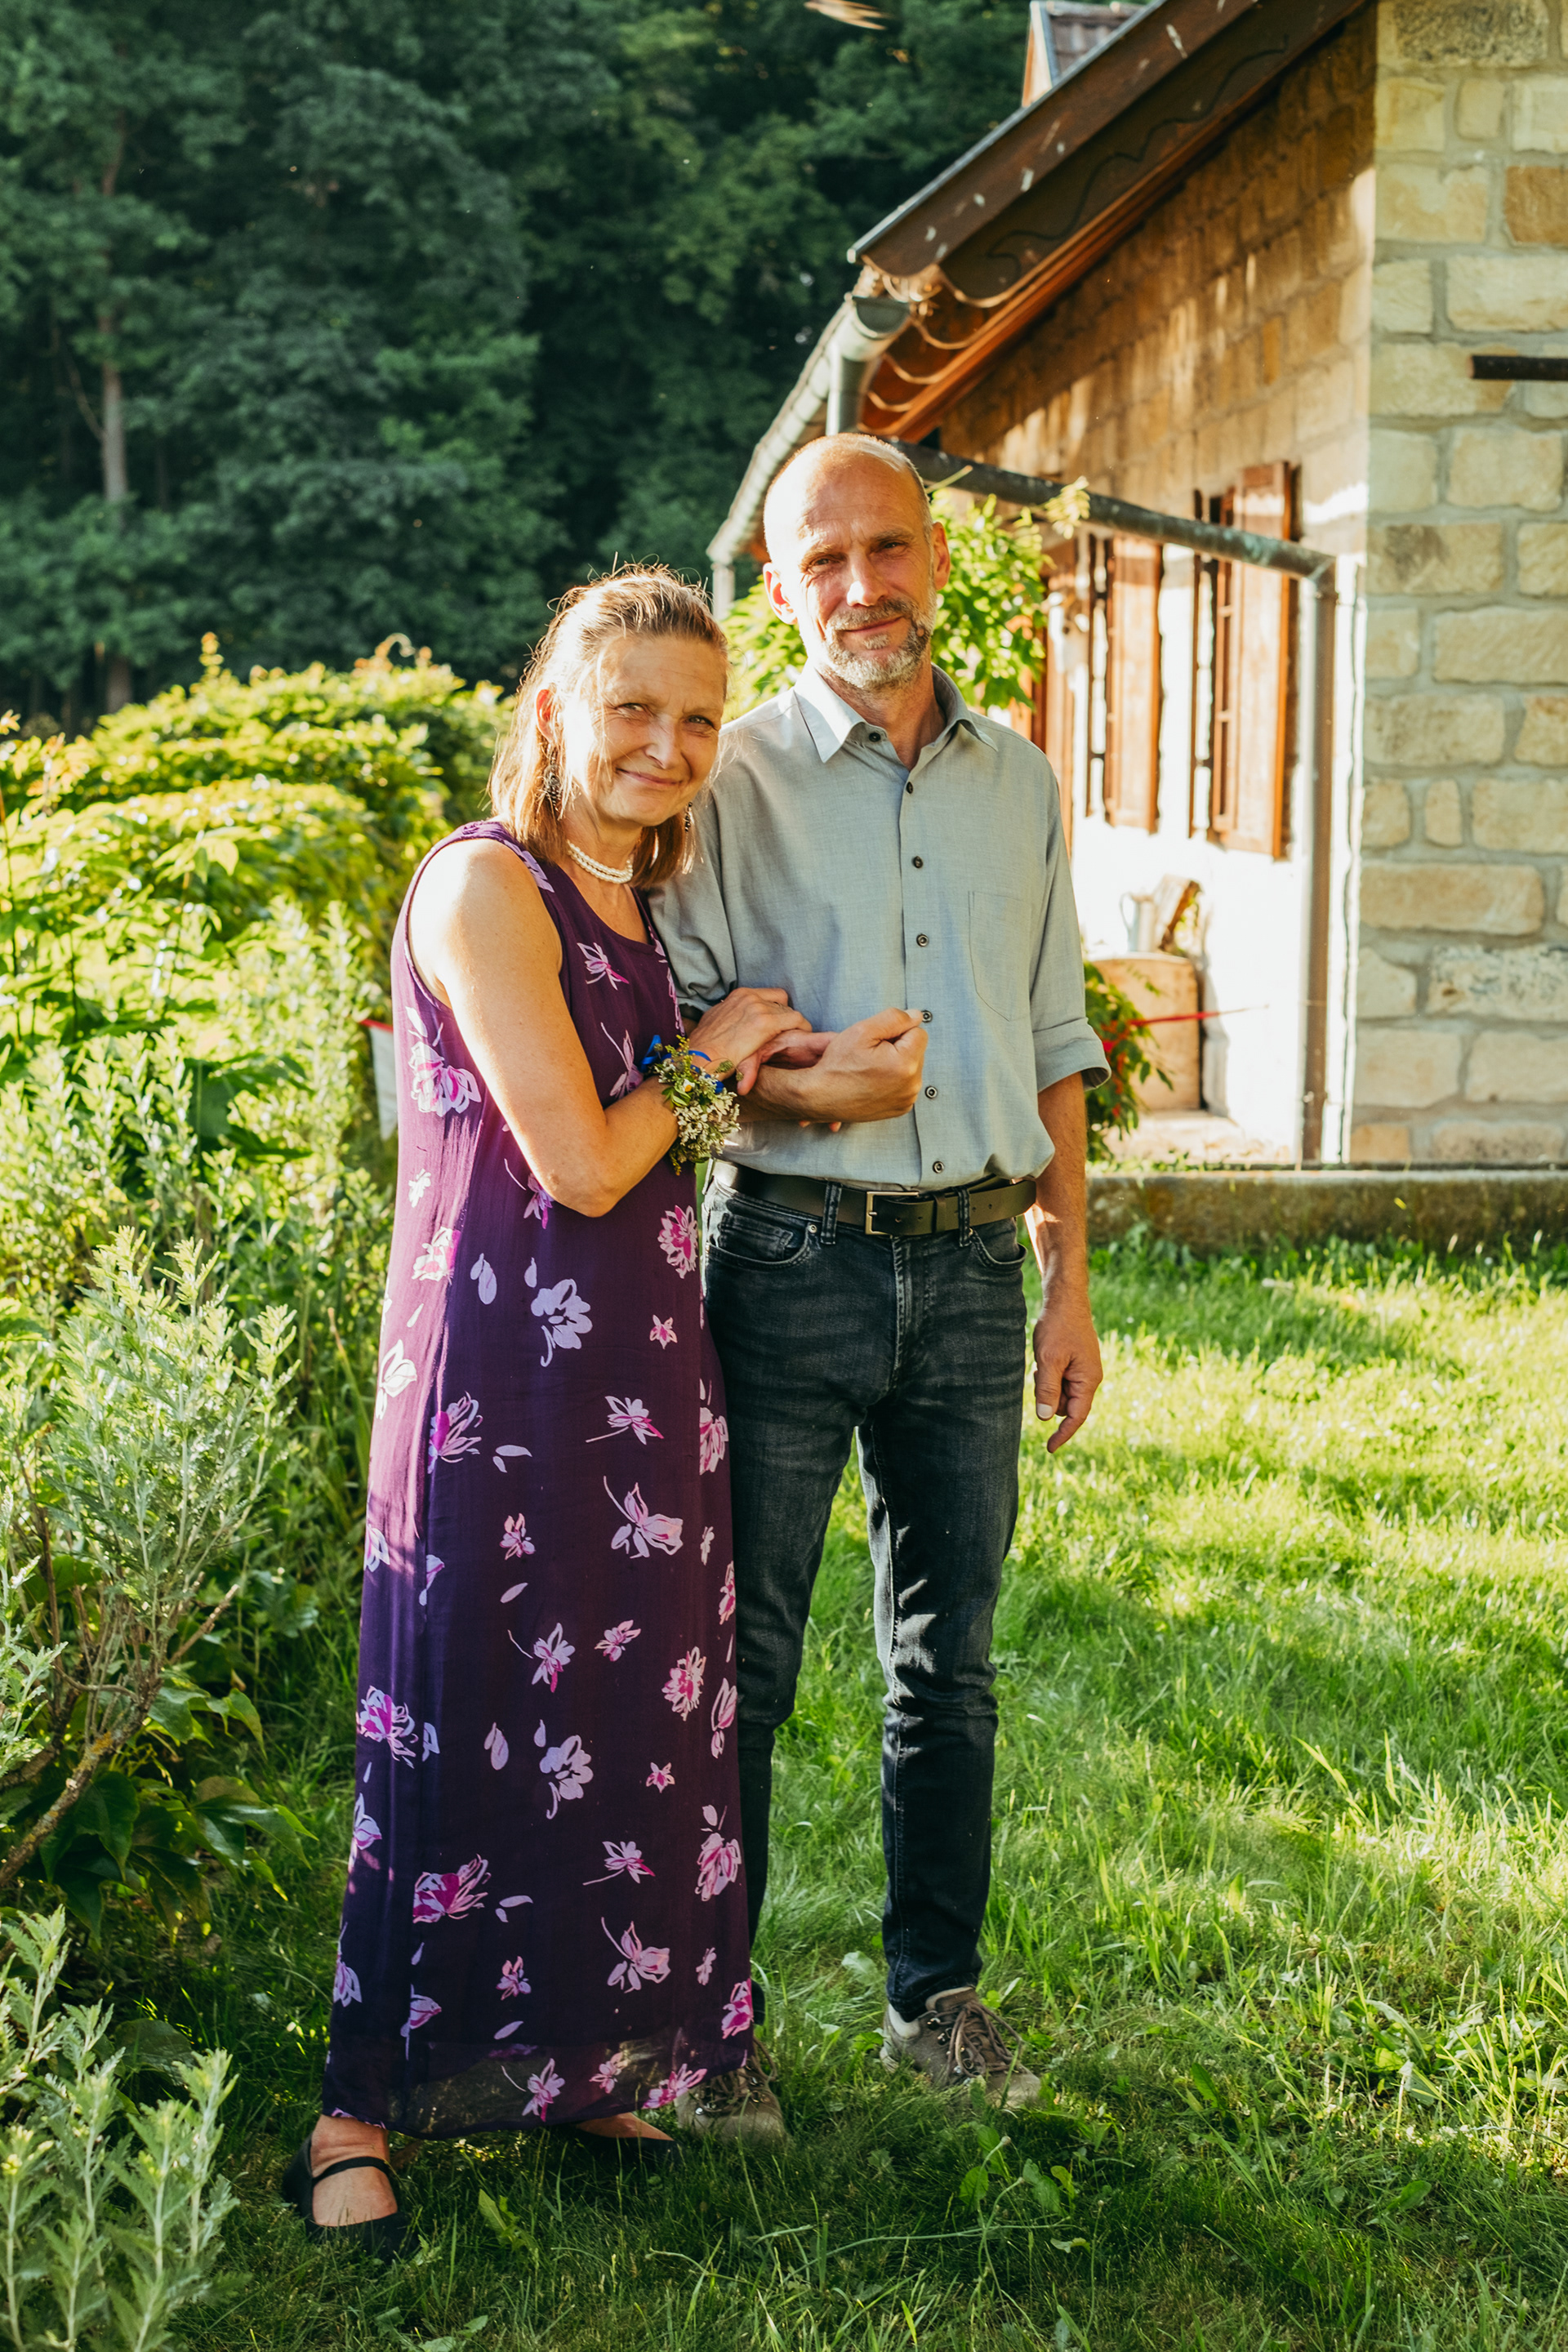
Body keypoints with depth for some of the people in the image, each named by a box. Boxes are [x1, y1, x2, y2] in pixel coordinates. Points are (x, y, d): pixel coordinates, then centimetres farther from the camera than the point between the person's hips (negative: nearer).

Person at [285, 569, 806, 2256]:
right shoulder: (487, 884, -14)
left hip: (634, 1362, 8)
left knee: (625, 1719, 14)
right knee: (469, 1724, -1)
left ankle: (570, 2068, 29)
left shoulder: (632, 897, 13)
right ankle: (362, 2113, 12)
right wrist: (704, 1058, -2)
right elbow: (581, 1163, -16)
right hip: (504, 1369, -8)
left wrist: (760, 1061, 5)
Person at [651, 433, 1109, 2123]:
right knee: (741, 1650, 2)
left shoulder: (1019, 785, 11)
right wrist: (803, 1088, -22)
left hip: (970, 1264, 4)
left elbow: (1052, 1044, 15)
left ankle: (935, 1993, 25)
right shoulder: (733, 780, -1)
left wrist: (1068, 1281, 11)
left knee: (949, 1656, 11)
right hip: (792, 1255, -3)